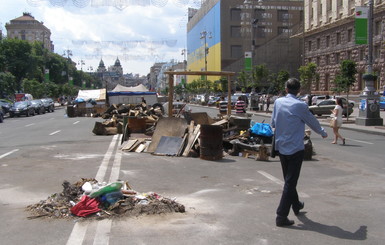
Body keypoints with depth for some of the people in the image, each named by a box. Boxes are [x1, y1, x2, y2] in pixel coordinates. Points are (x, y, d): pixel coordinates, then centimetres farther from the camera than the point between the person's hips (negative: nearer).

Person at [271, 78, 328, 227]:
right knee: (290, 182, -1)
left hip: (281, 147, 6)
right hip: (295, 149, -6)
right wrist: (323, 133, 19)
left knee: (288, 180, 21)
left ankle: (296, 205, 40)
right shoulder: (300, 106, -15)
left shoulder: (278, 102, -1)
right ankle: (281, 216, -2)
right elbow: (312, 122, 0)